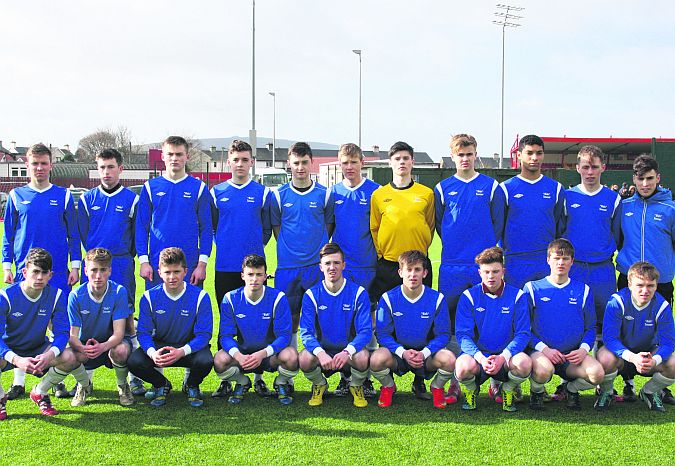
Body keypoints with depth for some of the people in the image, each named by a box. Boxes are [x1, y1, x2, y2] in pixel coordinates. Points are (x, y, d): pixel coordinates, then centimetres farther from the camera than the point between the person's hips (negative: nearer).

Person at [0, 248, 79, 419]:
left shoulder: (56, 295, -13)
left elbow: (62, 333, -14)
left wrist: (50, 354, -37)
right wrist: (17, 360, -43)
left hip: (37, 350, 2)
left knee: (70, 357, -26)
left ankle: (39, 393, 4)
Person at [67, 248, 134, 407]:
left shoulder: (119, 292, -18)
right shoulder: (76, 295, -14)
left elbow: (118, 333, -22)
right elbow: (73, 335, -16)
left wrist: (103, 346, -45)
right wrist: (83, 348, -40)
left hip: (111, 343, -1)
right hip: (85, 344, 1)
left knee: (121, 350, -37)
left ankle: (122, 385, -1)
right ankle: (84, 385, 4)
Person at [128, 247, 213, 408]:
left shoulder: (200, 296, -13)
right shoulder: (149, 297, -7)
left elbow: (204, 334, -16)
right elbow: (143, 332, -9)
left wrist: (182, 351, -35)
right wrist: (152, 352, -32)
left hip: (189, 347, -2)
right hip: (159, 346, 2)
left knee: (205, 361, -35)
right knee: (134, 361, -27)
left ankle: (192, 386, 5)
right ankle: (161, 385, 7)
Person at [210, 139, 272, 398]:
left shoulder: (262, 193, 6)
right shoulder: (217, 193, 8)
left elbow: (267, 229, 10)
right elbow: (210, 227, 13)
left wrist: (255, 249, 1)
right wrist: (224, 247, 5)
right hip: (225, 267, 1)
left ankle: (258, 378, 9)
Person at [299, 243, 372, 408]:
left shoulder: (358, 293, -7)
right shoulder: (311, 295, -4)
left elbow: (365, 331, -12)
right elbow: (306, 332, -10)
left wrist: (347, 352, -32)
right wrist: (320, 353, -32)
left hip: (349, 350, -1)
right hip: (322, 350, 1)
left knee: (363, 358, -35)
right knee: (304, 359, -32)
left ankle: (356, 387, 2)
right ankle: (319, 385, 5)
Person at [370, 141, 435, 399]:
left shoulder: (426, 194, 7)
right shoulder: (379, 195, 6)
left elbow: (430, 228, 12)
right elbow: (374, 229, 9)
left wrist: (419, 254, 6)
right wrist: (383, 255, 2)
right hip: (387, 267, 0)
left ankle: (420, 381, 10)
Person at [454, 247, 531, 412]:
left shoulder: (517, 296, 0)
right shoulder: (469, 296, -2)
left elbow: (523, 334, -4)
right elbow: (463, 335, -7)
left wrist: (503, 357, -22)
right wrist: (481, 358, -25)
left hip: (505, 355, 1)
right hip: (477, 354, 0)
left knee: (524, 363, -33)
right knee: (464, 366, -35)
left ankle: (508, 390, 3)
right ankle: (472, 390, 4)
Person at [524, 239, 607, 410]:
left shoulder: (583, 290, 11)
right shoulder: (533, 288, 4)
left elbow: (591, 328, 14)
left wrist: (583, 349, -7)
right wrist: (543, 348, -14)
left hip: (573, 355, 2)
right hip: (541, 352, -2)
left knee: (597, 373, -27)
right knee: (543, 371, -37)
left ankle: (572, 389, 8)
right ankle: (536, 392, 1)